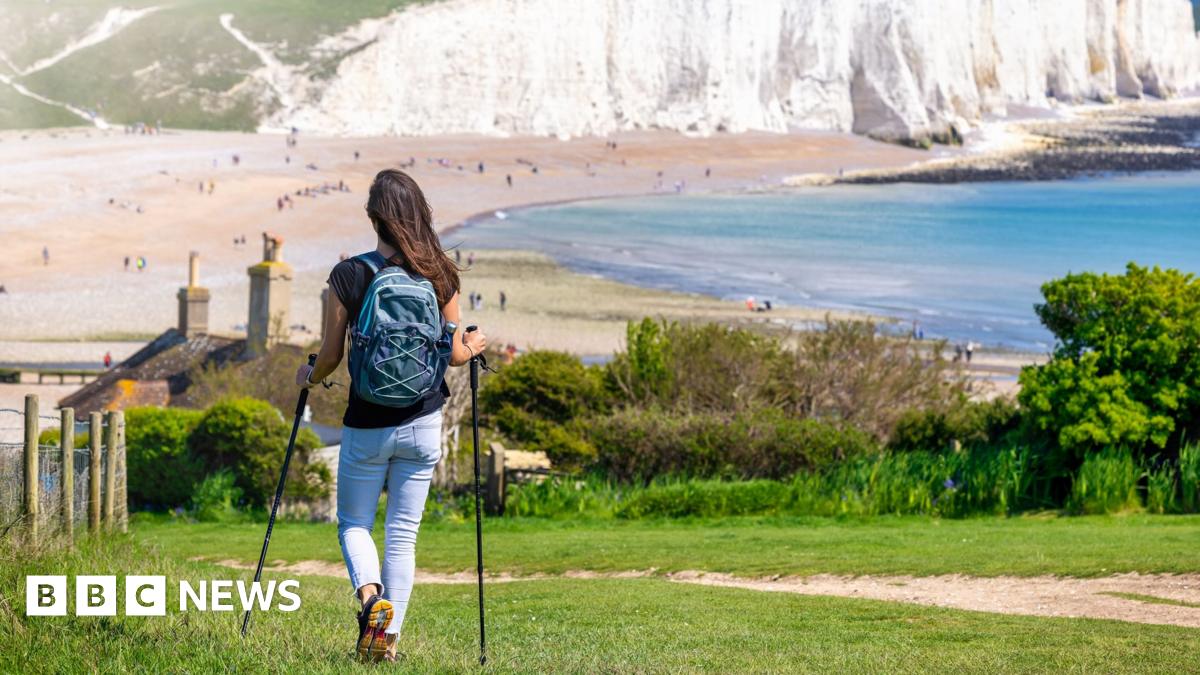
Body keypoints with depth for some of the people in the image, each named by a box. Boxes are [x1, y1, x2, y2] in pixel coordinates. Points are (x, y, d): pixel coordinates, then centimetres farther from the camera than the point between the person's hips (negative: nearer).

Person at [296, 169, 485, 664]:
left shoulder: (347, 275, -11)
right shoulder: (439, 275, -5)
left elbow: (332, 355, -7)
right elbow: (454, 353, 0)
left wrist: (309, 377, 15)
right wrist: (473, 346, 23)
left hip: (366, 427, -2)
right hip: (423, 423, 2)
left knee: (353, 524, 15)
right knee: (403, 534, 10)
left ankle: (370, 594, -13)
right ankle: (388, 637, 7)